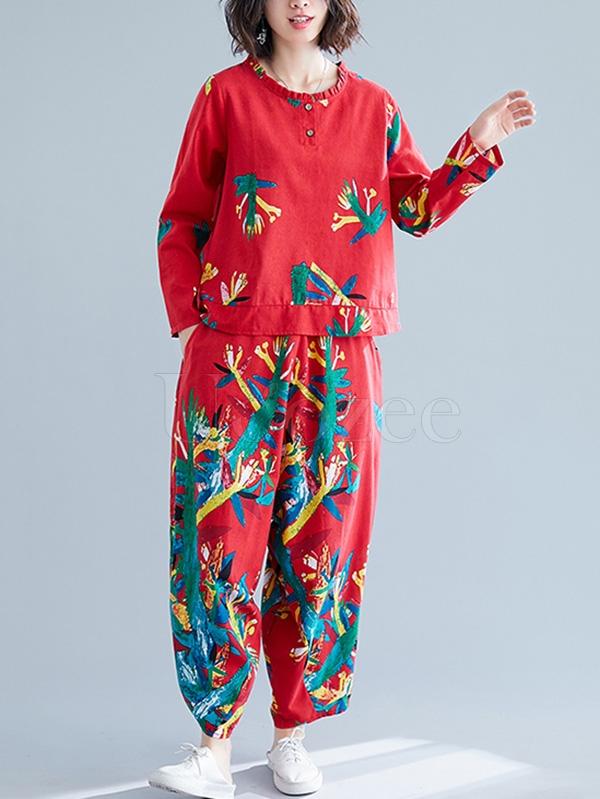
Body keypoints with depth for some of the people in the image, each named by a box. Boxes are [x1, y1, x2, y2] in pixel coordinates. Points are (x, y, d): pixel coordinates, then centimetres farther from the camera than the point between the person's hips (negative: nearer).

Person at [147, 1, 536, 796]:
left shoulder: (374, 106, 12)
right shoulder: (227, 95, 6)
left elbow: (417, 208, 11)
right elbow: (182, 220, 8)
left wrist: (476, 147, -1)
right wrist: (189, 317, -1)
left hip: (339, 362, 2)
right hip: (235, 355, -2)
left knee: (321, 537, 4)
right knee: (221, 532, -4)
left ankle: (293, 735, 17)